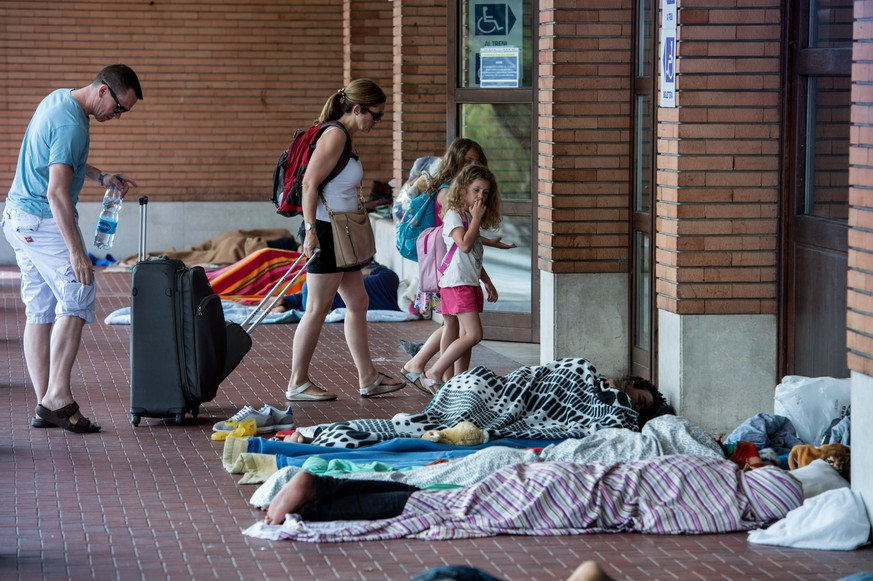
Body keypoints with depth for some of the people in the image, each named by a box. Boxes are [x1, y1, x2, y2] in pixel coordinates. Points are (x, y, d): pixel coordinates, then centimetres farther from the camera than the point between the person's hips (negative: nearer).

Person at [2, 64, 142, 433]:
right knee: (77, 299, -10)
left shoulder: (58, 99, 11)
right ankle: (57, 396, -14)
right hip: (44, 221, -10)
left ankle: (45, 406, 8)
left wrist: (100, 177, 20)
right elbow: (56, 192, -26)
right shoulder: (71, 124, -21)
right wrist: (76, 251, -26)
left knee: (40, 311, 8)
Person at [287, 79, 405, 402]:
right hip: (326, 232, -10)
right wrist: (311, 229, -23)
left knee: (358, 303, 13)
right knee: (318, 309, -4)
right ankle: (297, 383, 3)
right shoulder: (335, 136, -16)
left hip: (342, 234, 10)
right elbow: (309, 183, -21)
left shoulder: (344, 137, 13)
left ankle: (368, 379, 18)